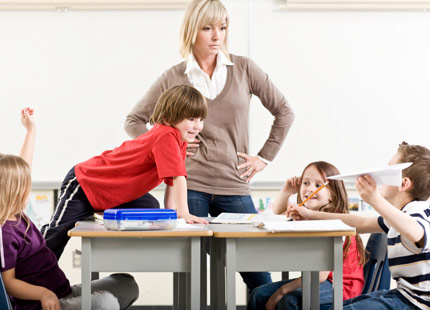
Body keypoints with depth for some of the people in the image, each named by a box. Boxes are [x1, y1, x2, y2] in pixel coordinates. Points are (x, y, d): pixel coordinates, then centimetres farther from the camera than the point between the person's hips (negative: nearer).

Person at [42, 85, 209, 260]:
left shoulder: (180, 141, -1)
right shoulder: (167, 136, -29)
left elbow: (172, 180, 4)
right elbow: (178, 177, -35)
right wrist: (183, 213, -36)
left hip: (114, 193, 9)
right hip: (84, 184, -9)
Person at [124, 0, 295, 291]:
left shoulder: (244, 69, 5)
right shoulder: (173, 78, 4)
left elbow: (284, 112, 11)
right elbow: (134, 121, 11)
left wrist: (264, 158, 6)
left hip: (234, 187, 1)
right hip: (188, 187, -1)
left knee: (259, 277, -2)